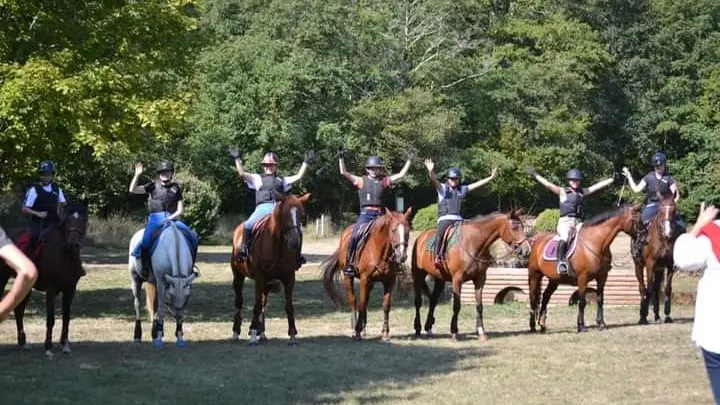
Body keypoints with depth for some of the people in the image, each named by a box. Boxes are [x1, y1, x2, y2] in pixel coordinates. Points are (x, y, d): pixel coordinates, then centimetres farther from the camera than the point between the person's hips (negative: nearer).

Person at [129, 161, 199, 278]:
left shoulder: (176, 188, 12)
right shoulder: (153, 186, 9)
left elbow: (180, 210, 8)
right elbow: (133, 190, -1)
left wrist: (171, 217, -11)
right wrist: (137, 175, -12)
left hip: (172, 218, 2)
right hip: (155, 218, -2)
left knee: (193, 237, -16)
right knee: (146, 240, -31)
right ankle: (145, 266, -12)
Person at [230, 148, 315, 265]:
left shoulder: (282, 180, 31)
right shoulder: (258, 179, 25)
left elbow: (298, 176, 26)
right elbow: (242, 174, 14)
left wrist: (306, 162, 23)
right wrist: (237, 159, 10)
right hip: (263, 207, -2)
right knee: (248, 225, -31)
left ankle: (297, 255, -9)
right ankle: (243, 248, -21)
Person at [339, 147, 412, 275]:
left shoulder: (384, 181, 13)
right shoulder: (361, 181, 9)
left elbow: (401, 174, 15)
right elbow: (344, 172, 5)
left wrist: (409, 161, 11)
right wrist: (341, 158, -3)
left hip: (380, 214, 2)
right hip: (365, 213, -2)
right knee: (355, 236, -20)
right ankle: (349, 263, -13)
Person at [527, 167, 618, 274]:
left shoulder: (583, 192, 20)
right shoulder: (562, 192, 9)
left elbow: (599, 185, 23)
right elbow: (548, 185, 1)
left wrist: (612, 179, 25)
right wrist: (535, 176, -8)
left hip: (578, 222, 5)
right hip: (565, 221, -5)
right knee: (565, 237, -33)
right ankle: (561, 262, -37)